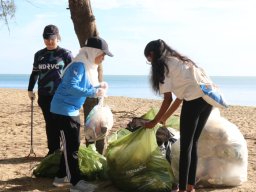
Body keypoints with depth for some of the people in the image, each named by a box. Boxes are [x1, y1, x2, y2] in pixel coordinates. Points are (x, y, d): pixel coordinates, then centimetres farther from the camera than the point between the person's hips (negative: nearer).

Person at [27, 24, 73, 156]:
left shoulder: (65, 54, -3)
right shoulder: (39, 55, 9)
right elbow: (35, 73, 19)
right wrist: (30, 90, 15)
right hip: (44, 95, 4)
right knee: (49, 123, 8)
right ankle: (52, 150, 15)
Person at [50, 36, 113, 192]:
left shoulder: (88, 66, 10)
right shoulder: (78, 65, -20)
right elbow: (71, 87, -30)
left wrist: (98, 87, -1)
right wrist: (94, 92, -28)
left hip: (72, 110, 10)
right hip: (64, 109, -10)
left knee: (72, 144, 15)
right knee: (71, 145, -5)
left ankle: (61, 177, 26)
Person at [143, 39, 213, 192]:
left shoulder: (163, 65, 2)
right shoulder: (178, 61, 26)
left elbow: (168, 99, -3)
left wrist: (154, 121, 7)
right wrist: (164, 118, 31)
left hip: (195, 100, -8)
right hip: (208, 98, 8)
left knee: (185, 145, 1)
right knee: (193, 143, 16)